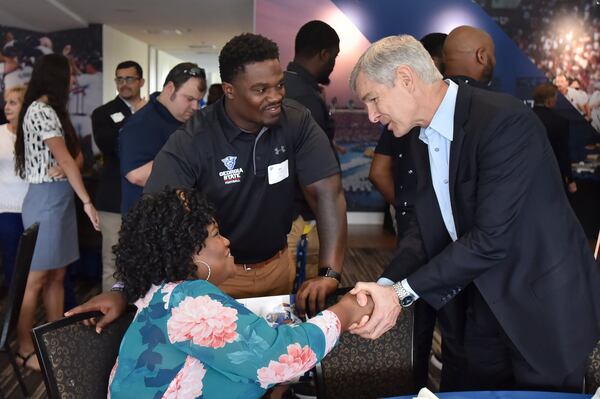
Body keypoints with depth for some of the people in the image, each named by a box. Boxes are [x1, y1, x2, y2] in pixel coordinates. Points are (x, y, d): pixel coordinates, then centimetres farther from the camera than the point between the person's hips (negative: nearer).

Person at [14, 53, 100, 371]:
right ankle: (24, 348, 8)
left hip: (58, 198, 9)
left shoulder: (46, 111, 16)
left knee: (57, 275, 12)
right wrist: (87, 201, -13)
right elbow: (66, 160, -16)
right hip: (47, 199, -9)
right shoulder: (42, 111, -14)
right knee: (37, 278, -2)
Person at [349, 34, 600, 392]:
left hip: (546, 306, -7)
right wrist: (388, 289, -14)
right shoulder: (423, 139, 2)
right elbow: (426, 229, 3)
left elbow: (491, 237, -28)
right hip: (486, 305, 7)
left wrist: (402, 292, -24)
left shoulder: (506, 121, -25)